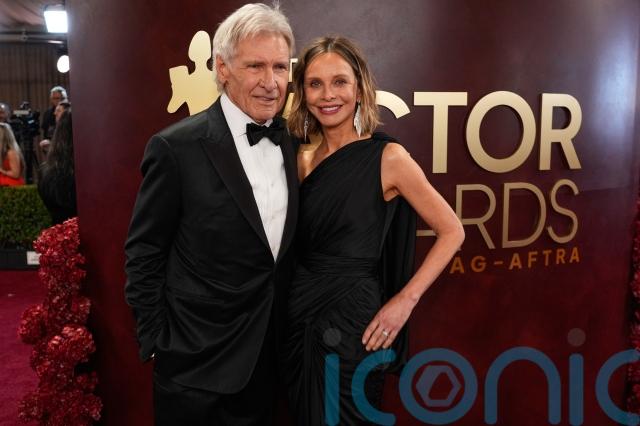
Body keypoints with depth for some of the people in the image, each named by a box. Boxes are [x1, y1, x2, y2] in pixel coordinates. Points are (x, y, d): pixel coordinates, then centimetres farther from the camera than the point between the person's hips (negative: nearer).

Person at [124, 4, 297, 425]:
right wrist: (156, 342, -8)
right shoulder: (177, 147, -17)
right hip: (198, 360, -5)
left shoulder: (290, 142, 0)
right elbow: (144, 255, -10)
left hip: (267, 354, 5)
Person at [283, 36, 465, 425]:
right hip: (299, 314, 6)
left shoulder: (388, 157, -11)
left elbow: (452, 231, -7)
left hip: (351, 320, -5)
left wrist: (405, 300, -13)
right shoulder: (303, 161, 5)